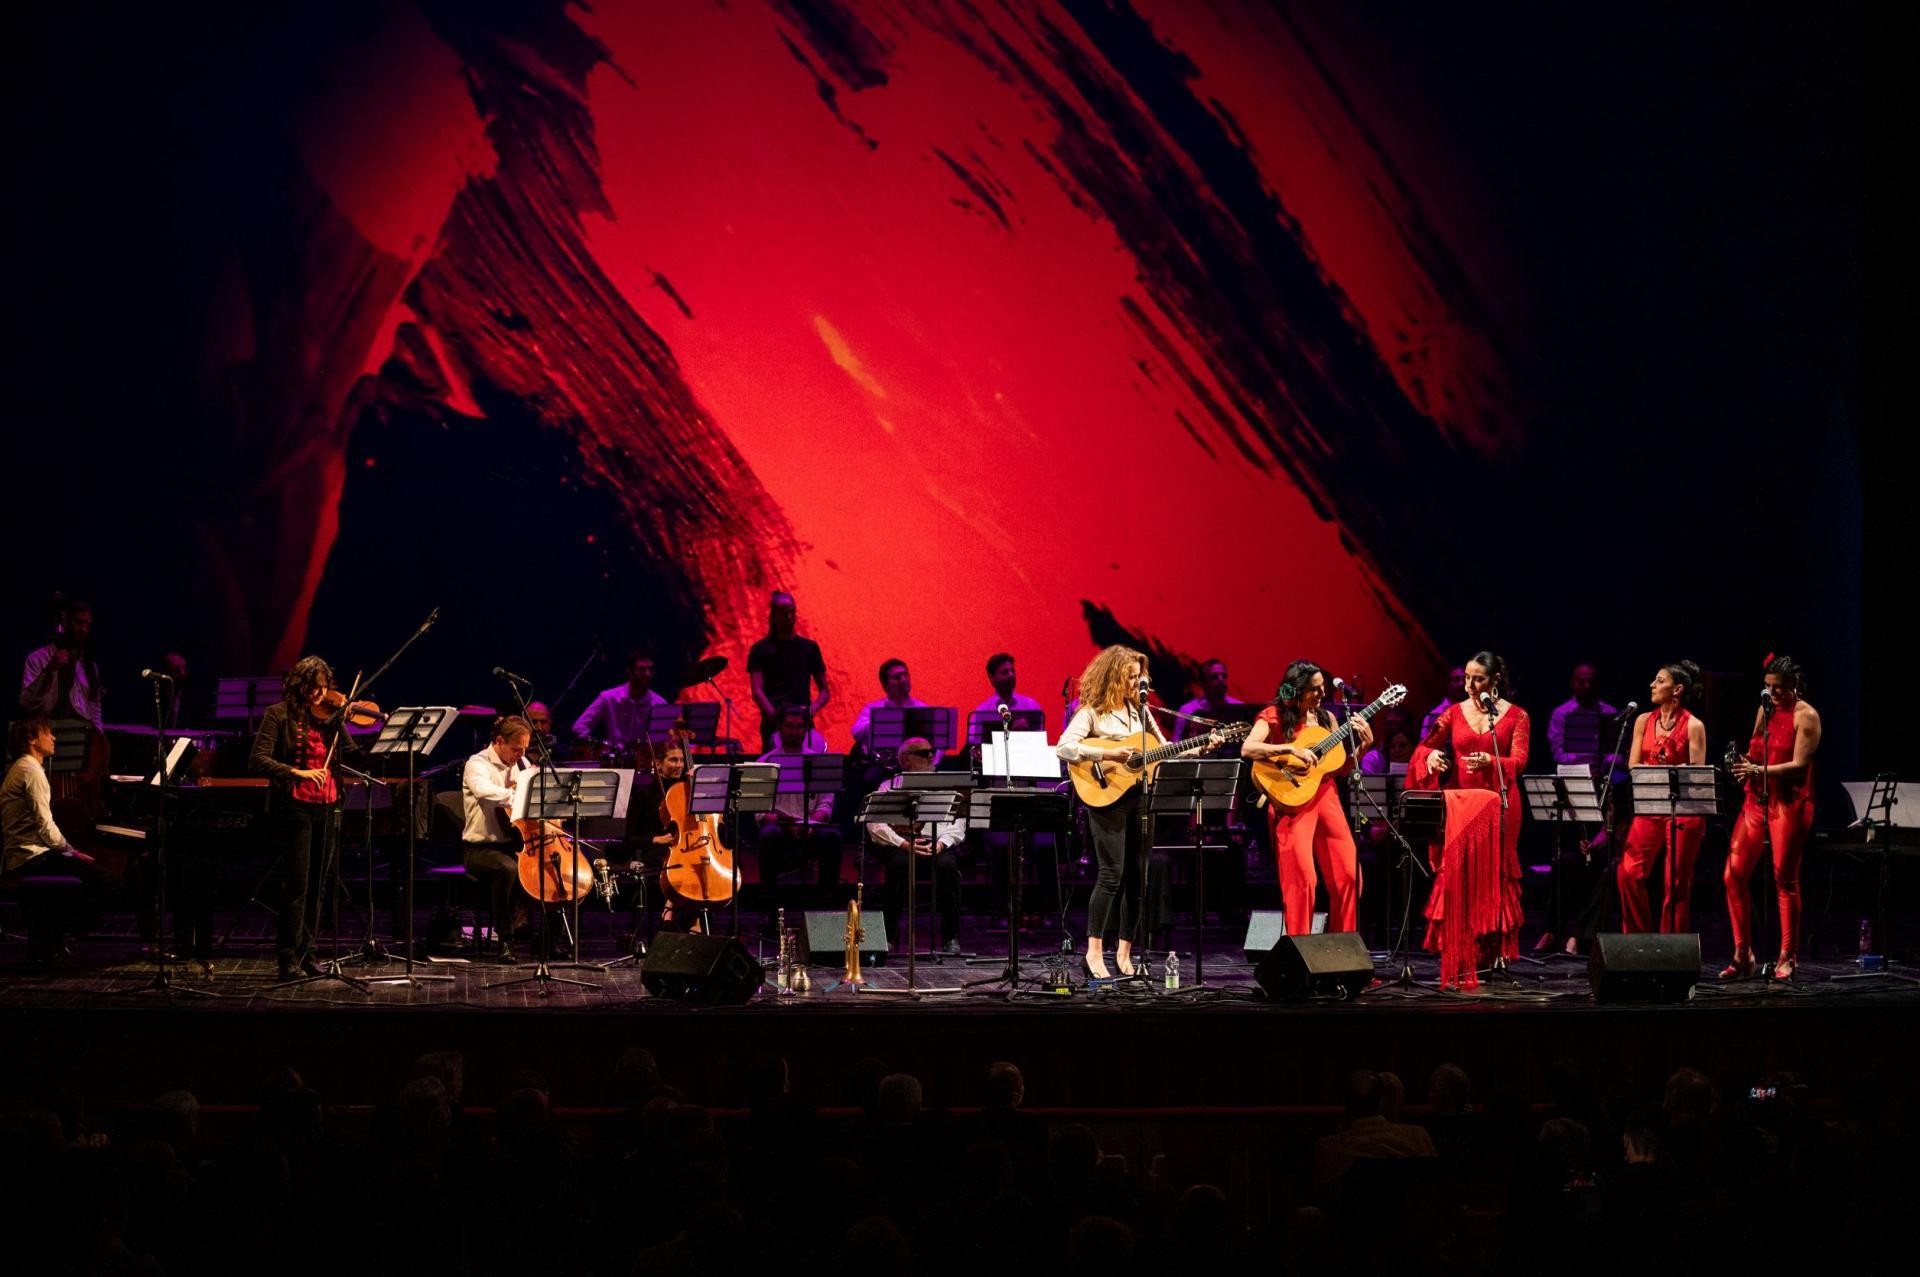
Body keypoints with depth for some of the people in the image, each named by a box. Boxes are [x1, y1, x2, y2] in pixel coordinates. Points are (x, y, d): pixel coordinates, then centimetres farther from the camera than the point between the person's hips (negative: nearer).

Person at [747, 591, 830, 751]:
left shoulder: (809, 648, 14)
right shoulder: (761, 649, 6)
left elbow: (825, 691, 14)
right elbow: (757, 692, -4)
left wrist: (814, 708, -7)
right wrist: (772, 713, -22)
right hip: (773, 725, -2)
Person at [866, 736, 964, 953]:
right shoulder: (890, 786, 15)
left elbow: (958, 823, 10)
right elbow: (875, 824, 1)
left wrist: (941, 843, -11)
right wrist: (904, 844, -14)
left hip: (939, 844, 1)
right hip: (902, 844, -1)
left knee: (947, 864, -33)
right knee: (898, 864, -36)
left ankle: (951, 939, -26)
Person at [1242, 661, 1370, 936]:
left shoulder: (1325, 718, 13)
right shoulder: (1274, 716, -2)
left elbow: (1342, 768, 16)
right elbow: (1247, 749, -19)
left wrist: (1364, 744, 1)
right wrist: (1291, 750, -24)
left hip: (1326, 796, 6)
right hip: (1293, 800, -6)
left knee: (1348, 875, 0)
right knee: (1302, 878, -12)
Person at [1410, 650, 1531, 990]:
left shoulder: (1516, 716, 3)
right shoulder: (1455, 712, 9)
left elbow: (1519, 762, -7)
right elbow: (1424, 747, 10)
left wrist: (1490, 762, -26)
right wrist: (1431, 756, -13)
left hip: (1498, 803, -1)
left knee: (1493, 876, -1)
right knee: (1458, 876, -7)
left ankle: (1494, 952, 9)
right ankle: (1459, 962, -6)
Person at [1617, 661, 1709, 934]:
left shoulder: (1693, 726, -2)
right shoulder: (1643, 721, 11)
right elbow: (1633, 765, 8)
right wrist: (1659, 771, -11)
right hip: (1649, 806, 4)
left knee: (1677, 882, 0)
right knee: (1628, 872, -7)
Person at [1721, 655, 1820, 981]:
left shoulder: (1806, 716, -6)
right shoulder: (1765, 710, 14)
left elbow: (1799, 765, -14)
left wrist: (1759, 770, -24)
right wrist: (1744, 763, -2)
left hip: (1790, 803, -6)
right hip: (1757, 800, 6)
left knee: (1785, 880, -2)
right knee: (1734, 874, -2)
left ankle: (1787, 958, 7)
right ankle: (1742, 954, 6)